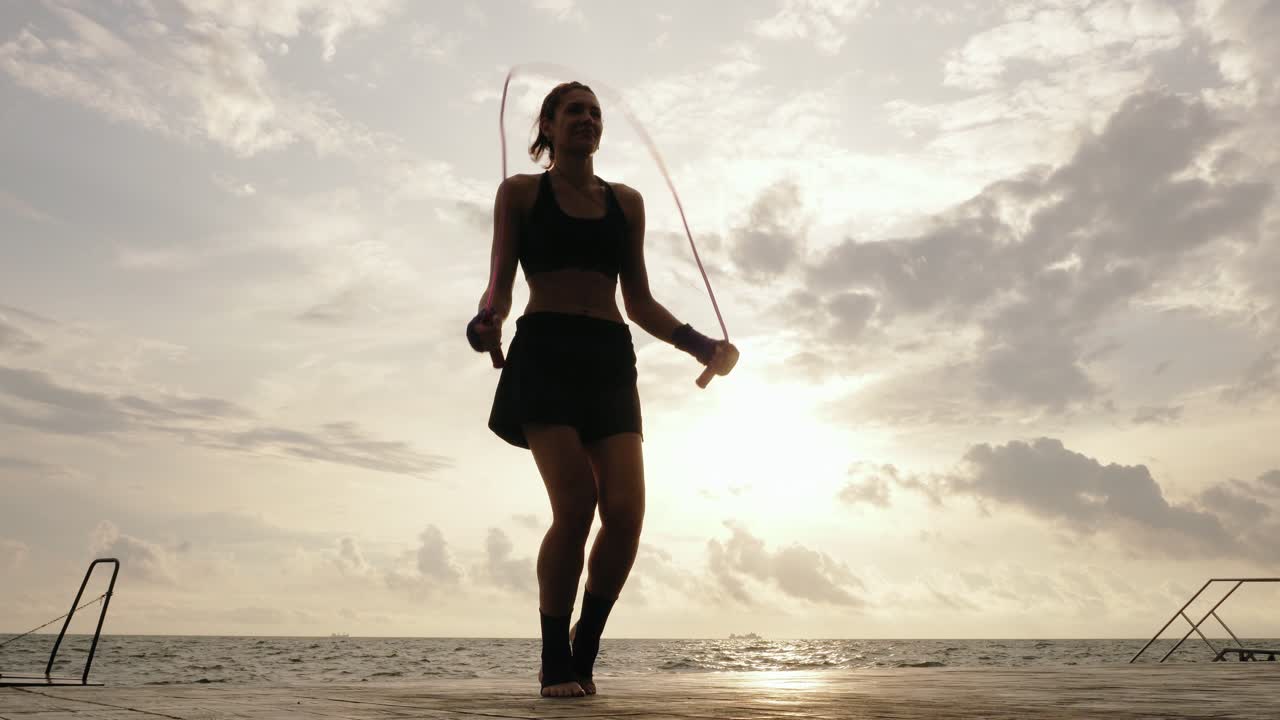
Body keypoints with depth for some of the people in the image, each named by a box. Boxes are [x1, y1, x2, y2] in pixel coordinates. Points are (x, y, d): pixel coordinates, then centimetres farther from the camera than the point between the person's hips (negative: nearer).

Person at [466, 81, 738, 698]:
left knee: (625, 512, -12)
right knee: (575, 504, -18)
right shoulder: (521, 192, 11)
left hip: (611, 360, 3)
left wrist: (701, 344, 7)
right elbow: (500, 283, 5)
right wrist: (487, 320, -18)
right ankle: (555, 663, 1)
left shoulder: (627, 202, 20)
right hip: (545, 355, -3)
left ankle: (583, 653, 10)